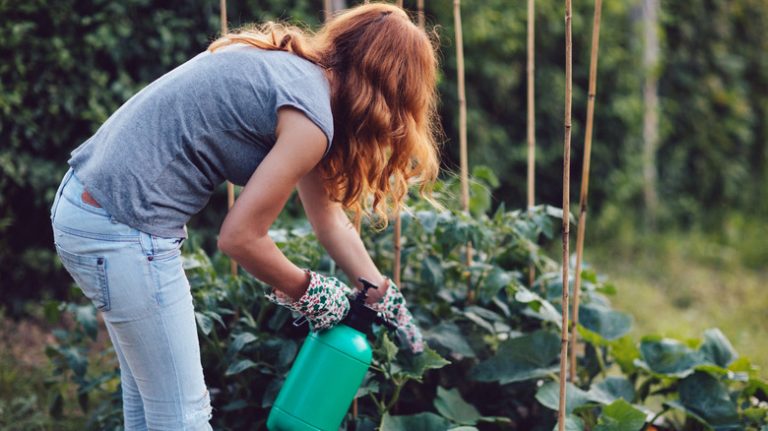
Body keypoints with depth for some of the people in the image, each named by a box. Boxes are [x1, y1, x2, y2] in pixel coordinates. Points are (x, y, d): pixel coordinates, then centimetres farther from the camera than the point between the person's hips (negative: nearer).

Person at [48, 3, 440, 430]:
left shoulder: (292, 66, 13)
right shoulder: (309, 118, -15)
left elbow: (329, 218, 20)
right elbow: (240, 237, -12)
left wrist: (385, 300, 24)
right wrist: (307, 291, 5)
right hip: (123, 232, -10)